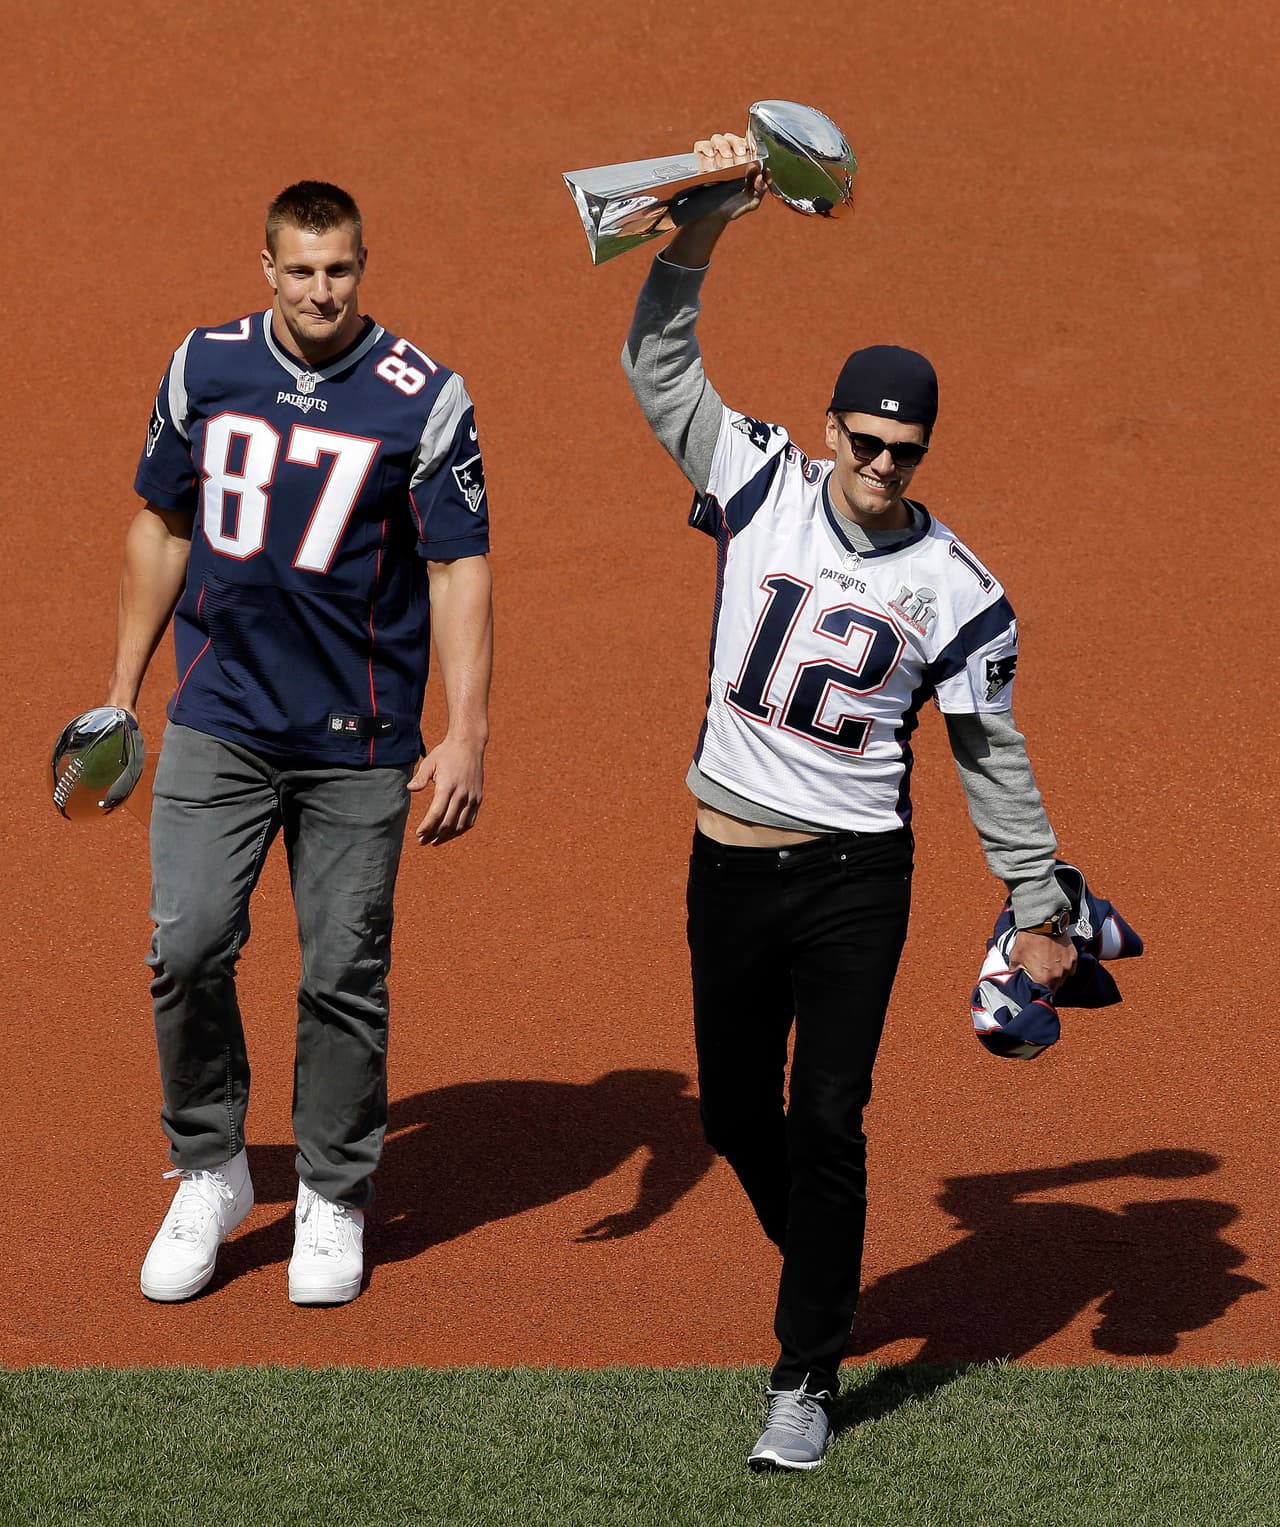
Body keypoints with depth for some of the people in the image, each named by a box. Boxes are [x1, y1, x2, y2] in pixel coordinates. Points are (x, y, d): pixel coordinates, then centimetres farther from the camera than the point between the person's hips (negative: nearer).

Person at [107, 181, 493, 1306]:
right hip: (219, 719, 2)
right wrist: (124, 687, 14)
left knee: (345, 975, 3)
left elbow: (459, 567, -7)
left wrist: (466, 733, -14)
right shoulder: (204, 369, 3)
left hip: (357, 739, -2)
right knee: (187, 945, -9)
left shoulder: (424, 399, -7)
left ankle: (334, 1201, 20)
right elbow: (163, 526, 14)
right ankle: (209, 1175, 9)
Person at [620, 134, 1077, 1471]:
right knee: (736, 1112, 11)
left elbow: (991, 753, 4)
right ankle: (824, 1272, 39)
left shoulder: (953, 586, -4)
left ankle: (806, 1378, 2)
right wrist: (703, 226, -16)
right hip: (729, 865, 2)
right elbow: (658, 363, -4)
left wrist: (1037, 905, 4)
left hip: (854, 880, -2)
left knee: (827, 1122, -6)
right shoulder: (763, 487, -1)